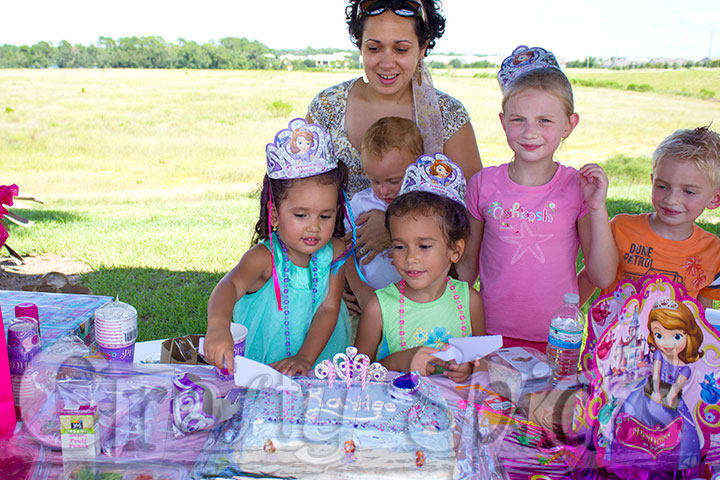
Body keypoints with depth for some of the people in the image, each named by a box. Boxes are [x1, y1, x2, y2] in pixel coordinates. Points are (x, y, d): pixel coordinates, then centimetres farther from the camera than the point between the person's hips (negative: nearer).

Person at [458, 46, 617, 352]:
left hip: (557, 340, 0)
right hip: (493, 335, 1)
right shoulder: (483, 185, -4)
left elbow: (603, 277, -6)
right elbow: (468, 264, 7)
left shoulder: (579, 188, -6)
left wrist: (597, 209, -15)